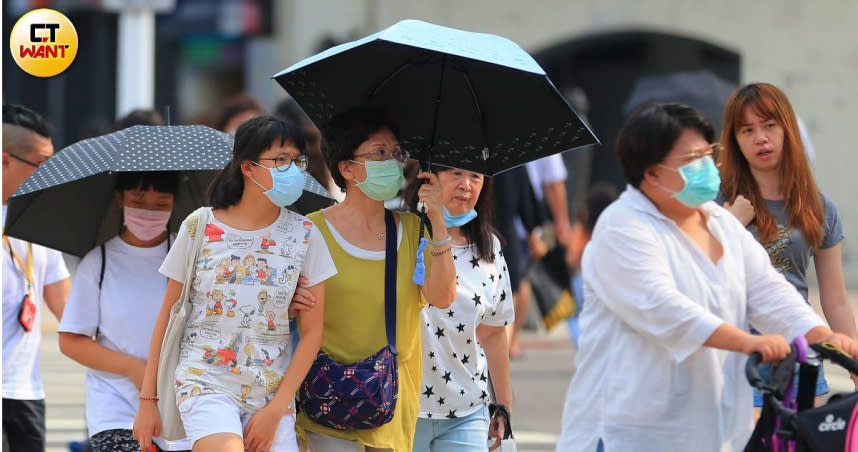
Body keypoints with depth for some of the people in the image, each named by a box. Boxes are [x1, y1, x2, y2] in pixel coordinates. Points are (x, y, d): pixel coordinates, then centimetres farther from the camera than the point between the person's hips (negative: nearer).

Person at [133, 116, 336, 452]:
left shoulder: (304, 235, 3)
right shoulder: (200, 228, 0)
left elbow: (312, 332, 3)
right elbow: (166, 319, 6)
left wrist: (276, 409, -5)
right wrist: (148, 400, 5)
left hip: (272, 392, 3)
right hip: (206, 384, -3)